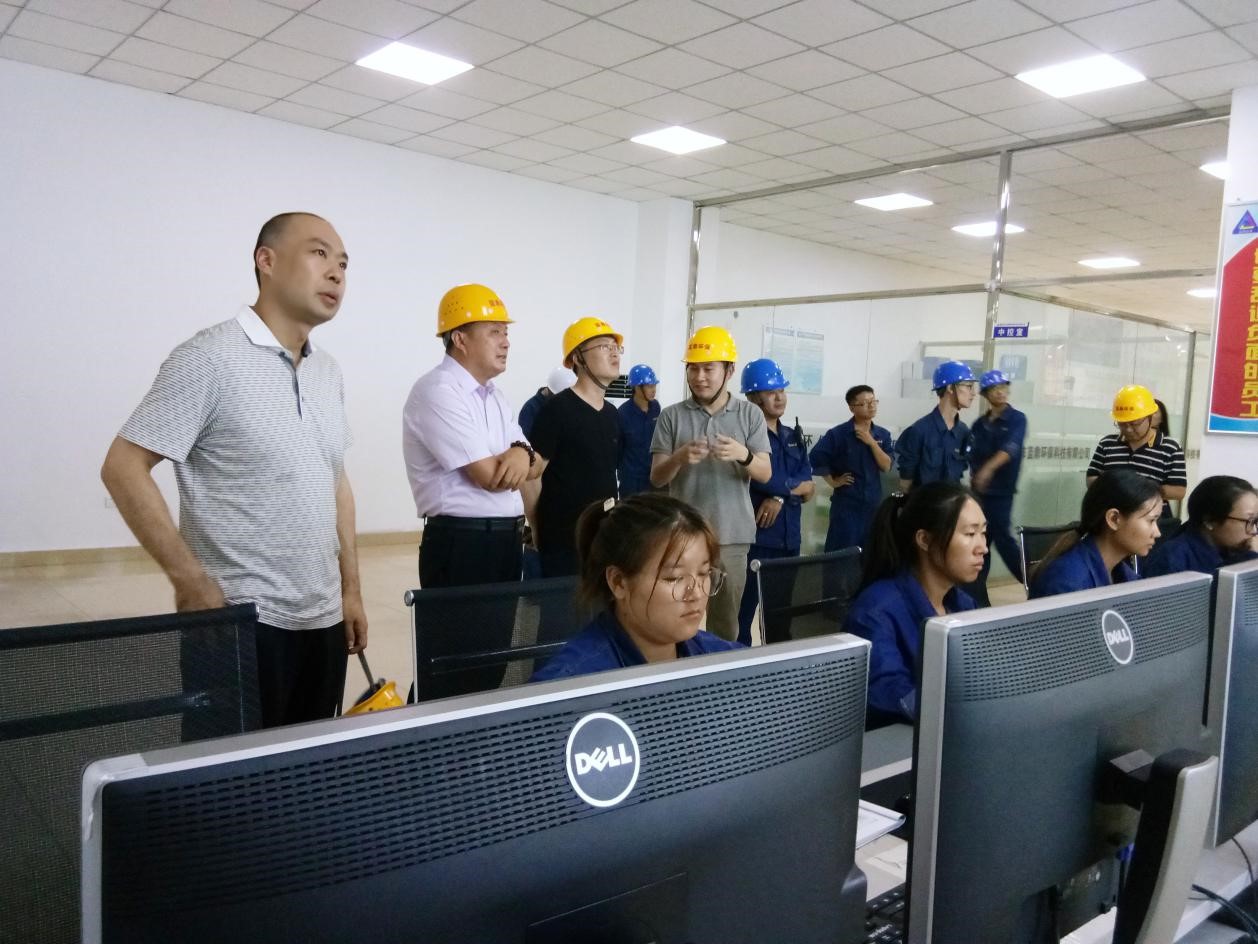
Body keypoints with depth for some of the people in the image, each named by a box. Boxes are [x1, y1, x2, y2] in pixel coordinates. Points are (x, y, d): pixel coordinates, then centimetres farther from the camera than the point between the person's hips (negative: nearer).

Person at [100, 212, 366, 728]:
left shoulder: (329, 372, 11)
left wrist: (351, 589, 12)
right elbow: (123, 468, -12)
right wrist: (192, 583, -15)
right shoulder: (211, 358, -11)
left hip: (323, 619, 7)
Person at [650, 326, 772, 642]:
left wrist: (743, 455, -21)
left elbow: (765, 474, 0)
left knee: (726, 621, 10)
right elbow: (656, 478, 0)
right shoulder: (671, 416, 2)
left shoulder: (750, 414, 4)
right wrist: (679, 457, -21)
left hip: (732, 536, 1)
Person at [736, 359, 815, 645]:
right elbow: (761, 478, -21)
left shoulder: (794, 436, 15)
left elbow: (806, 478, 3)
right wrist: (796, 487, -6)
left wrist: (781, 496, -15)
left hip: (789, 537, 7)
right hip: (755, 535, -7)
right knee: (746, 606, -2)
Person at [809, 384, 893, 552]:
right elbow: (815, 457, -11)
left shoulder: (882, 435, 7)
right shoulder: (838, 434, -9)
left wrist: (872, 442, -12)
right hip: (846, 504, -5)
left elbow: (886, 466, -1)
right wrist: (832, 481, -8)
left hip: (873, 503, 5)